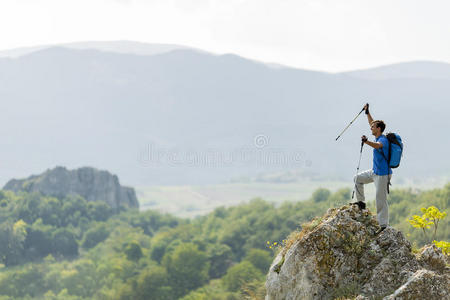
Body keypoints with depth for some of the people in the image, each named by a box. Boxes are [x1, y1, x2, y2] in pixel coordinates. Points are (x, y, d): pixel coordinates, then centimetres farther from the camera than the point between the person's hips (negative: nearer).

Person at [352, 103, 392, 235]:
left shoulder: (383, 140, -22)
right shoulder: (379, 137, 6)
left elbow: (377, 145, -48)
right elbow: (372, 123, 25)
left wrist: (366, 141, -65)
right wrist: (367, 112, 25)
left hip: (382, 174, -10)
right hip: (374, 172, 10)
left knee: (381, 199, -8)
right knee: (358, 178, 22)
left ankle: (383, 225, -4)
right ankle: (361, 202, 30)